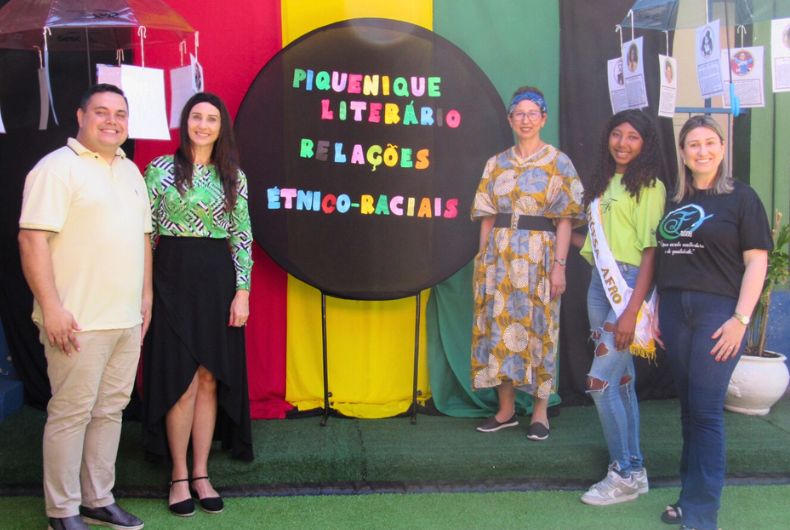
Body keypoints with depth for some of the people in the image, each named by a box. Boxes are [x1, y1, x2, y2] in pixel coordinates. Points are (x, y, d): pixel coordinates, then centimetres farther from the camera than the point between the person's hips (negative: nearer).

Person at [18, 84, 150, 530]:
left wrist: (146, 295, 17)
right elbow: (32, 240, -14)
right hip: (79, 322, -7)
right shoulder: (58, 167, -8)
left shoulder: (131, 171, 16)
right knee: (71, 413, 1)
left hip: (127, 320, 7)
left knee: (110, 410, 12)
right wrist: (52, 308, -18)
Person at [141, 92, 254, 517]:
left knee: (210, 379, 5)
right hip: (173, 278, -2)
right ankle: (179, 476, 12)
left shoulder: (233, 176, 8)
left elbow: (242, 236, 6)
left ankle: (201, 474, 17)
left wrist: (242, 291, -1)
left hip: (217, 279, 2)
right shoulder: (161, 169, 2)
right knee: (181, 378, -2)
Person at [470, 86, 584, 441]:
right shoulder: (496, 164, 11)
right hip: (499, 255, 4)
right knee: (499, 327, 5)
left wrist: (559, 265, -11)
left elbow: (565, 220, -3)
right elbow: (488, 218, 11)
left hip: (538, 254, -3)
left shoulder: (558, 163, 1)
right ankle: (506, 409, 17)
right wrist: (482, 260, 5)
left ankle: (540, 411, 13)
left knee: (538, 329, 1)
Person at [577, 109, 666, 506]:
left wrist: (632, 310, -19)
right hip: (599, 283, 8)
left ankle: (625, 476, 6)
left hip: (630, 285, -8)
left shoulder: (649, 187, -9)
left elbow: (651, 251, -14)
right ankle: (633, 468, 23)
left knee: (601, 381, -9)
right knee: (621, 380, 12)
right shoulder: (603, 182, 14)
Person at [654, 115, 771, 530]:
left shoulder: (741, 197, 0)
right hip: (674, 311, 5)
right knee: (688, 408, 10)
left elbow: (756, 261, -5)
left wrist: (741, 318, -13)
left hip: (718, 311, -5)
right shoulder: (673, 200, 14)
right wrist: (654, 311, 11)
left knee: (706, 412, -6)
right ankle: (690, 495, 22)